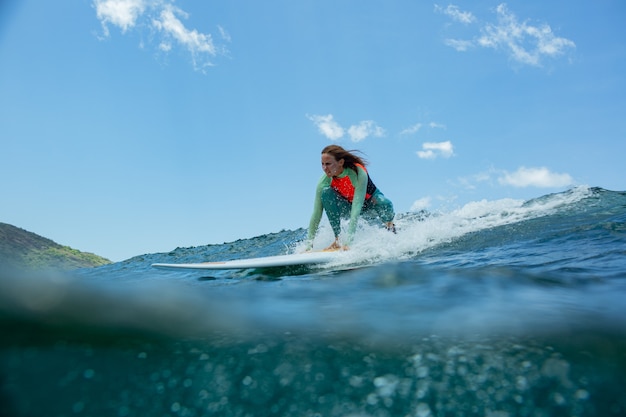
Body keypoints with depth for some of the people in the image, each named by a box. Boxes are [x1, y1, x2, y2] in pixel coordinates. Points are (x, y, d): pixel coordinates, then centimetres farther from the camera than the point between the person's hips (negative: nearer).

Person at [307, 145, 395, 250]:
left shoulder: (358, 172, -34)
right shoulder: (324, 181, -23)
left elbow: (357, 206, -41)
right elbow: (316, 213, -21)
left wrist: (348, 238, -48)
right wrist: (310, 242, -25)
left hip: (370, 204, -2)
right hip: (348, 206, 2)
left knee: (385, 204, -37)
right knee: (326, 192, -27)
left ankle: (390, 226, 2)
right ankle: (336, 240, -22)